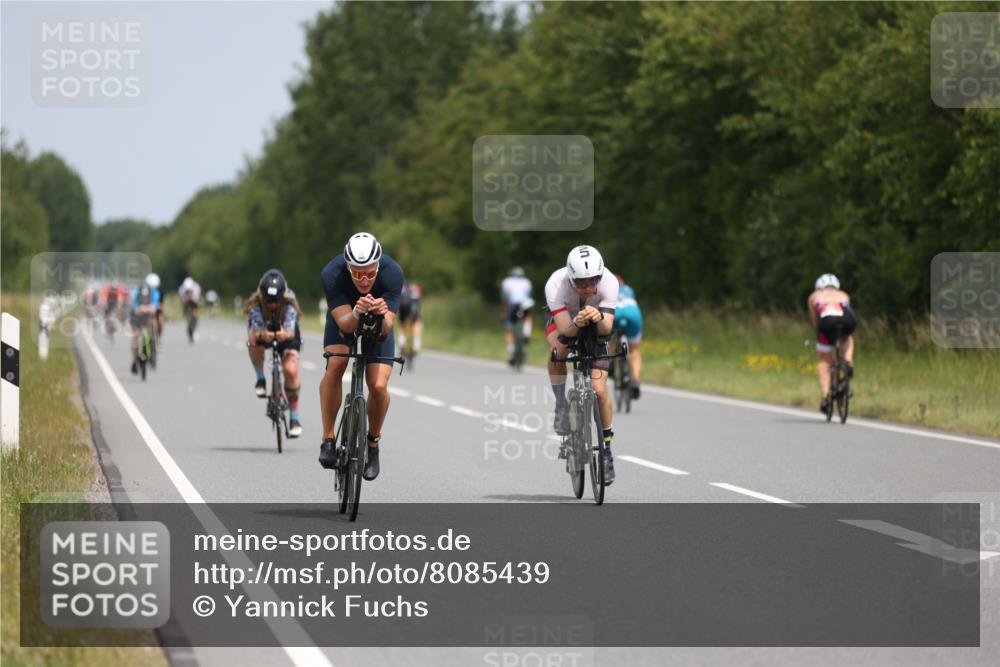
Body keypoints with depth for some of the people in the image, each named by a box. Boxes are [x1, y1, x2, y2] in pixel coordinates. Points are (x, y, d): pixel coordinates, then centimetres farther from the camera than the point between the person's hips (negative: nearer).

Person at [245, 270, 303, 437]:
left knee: (291, 370, -23)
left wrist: (285, 334, -70)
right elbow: (255, 331, -44)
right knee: (254, 341, -37)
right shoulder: (255, 304, -31)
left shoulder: (289, 304, -32)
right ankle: (260, 379, -13)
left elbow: (290, 330, -45)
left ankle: (294, 417, -11)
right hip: (264, 329, 1)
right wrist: (262, 335, -68)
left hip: (285, 332, -1)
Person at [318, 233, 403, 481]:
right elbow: (344, 324, -38)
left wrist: (382, 316, -58)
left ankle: (373, 443, 9)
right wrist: (356, 314, -59)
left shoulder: (392, 273, -35)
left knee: (378, 386, -17)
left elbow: (385, 330, -36)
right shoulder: (332, 274, -35)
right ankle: (328, 438, -15)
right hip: (344, 318, 0)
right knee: (335, 366, -27)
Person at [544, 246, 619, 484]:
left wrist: (599, 317, -60)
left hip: (596, 325, 1)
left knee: (599, 390, -12)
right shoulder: (555, 285, -37)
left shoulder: (609, 283, -34)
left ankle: (606, 447, 6)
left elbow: (606, 329, -38)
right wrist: (577, 324, -61)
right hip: (563, 319, -1)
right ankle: (561, 406, -15)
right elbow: (565, 332, -39)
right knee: (558, 349, -37)